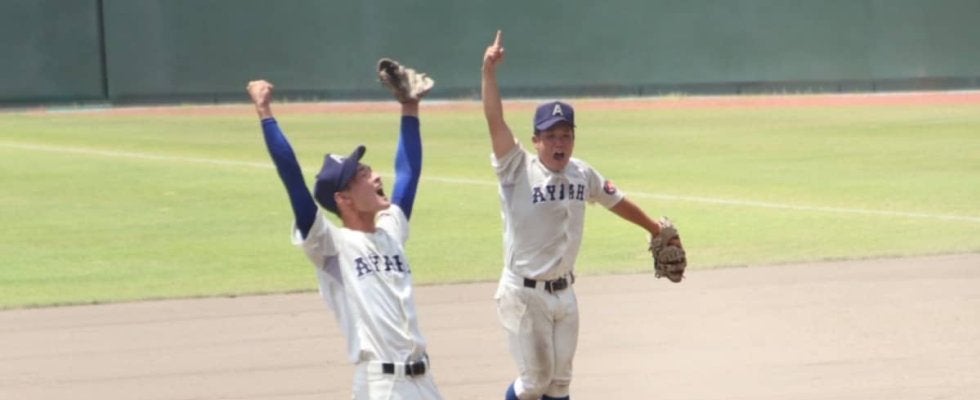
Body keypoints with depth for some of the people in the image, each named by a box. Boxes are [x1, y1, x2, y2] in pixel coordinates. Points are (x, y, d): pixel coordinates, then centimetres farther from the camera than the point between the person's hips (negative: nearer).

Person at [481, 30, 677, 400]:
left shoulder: (583, 174, 3)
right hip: (525, 295, -5)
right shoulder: (518, 170, -13)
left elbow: (616, 201, 20)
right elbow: (495, 121, -25)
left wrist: (653, 227, 32)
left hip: (564, 293, 5)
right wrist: (489, 72, -38)